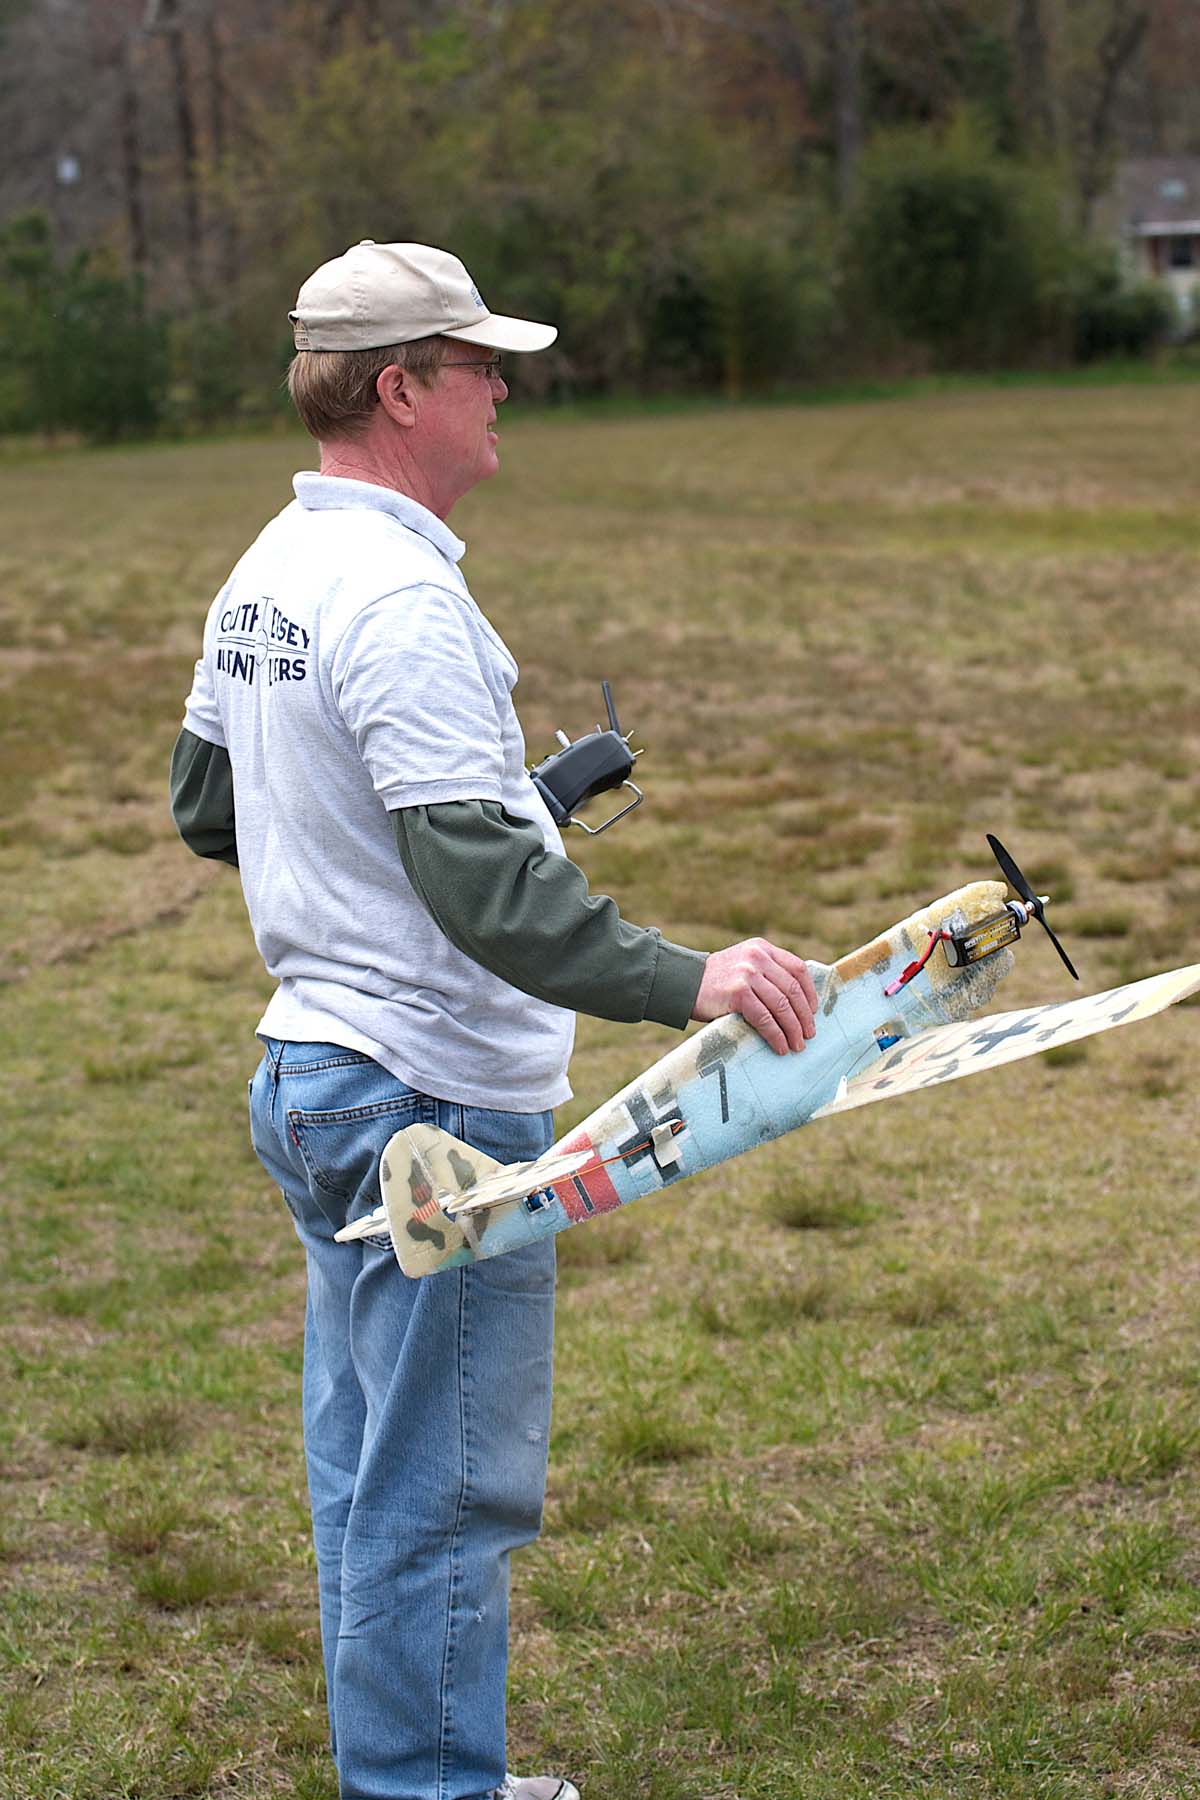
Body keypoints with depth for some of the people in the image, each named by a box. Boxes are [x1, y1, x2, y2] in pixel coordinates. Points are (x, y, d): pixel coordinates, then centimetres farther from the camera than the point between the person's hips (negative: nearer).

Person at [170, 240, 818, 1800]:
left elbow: (205, 804, 21)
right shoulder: (400, 600, -22)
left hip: (316, 1075, 11)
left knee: (372, 1476, 19)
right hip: (436, 1111, -11)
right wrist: (683, 979, -38)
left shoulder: (267, 575, 9)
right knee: (441, 1497, 0)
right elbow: (483, 885, -31)